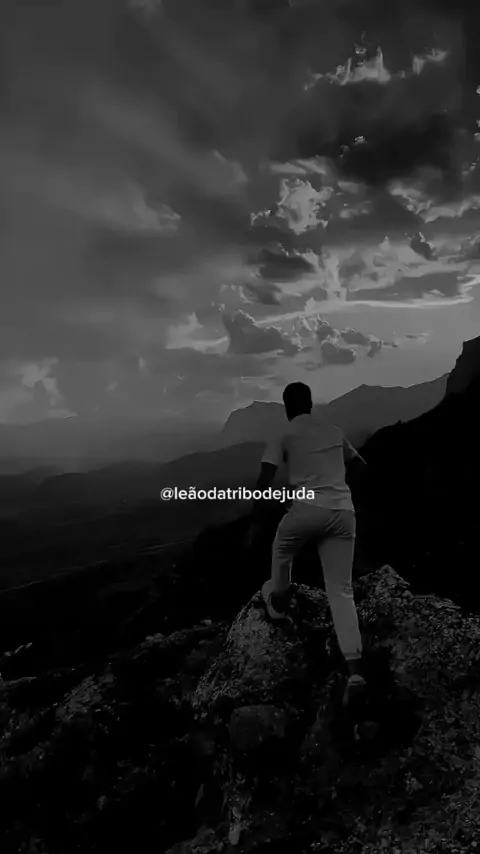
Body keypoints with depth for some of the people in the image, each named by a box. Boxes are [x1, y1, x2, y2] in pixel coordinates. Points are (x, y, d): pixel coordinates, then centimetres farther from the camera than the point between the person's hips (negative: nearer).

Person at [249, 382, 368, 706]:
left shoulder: (284, 437, 3)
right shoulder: (335, 431, 18)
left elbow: (265, 480, -7)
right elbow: (361, 464, 33)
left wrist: (255, 522, 1)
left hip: (307, 510, -4)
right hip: (343, 512, 4)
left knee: (281, 552, 31)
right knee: (341, 591, 5)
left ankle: (278, 603, 55)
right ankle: (355, 669, -7)